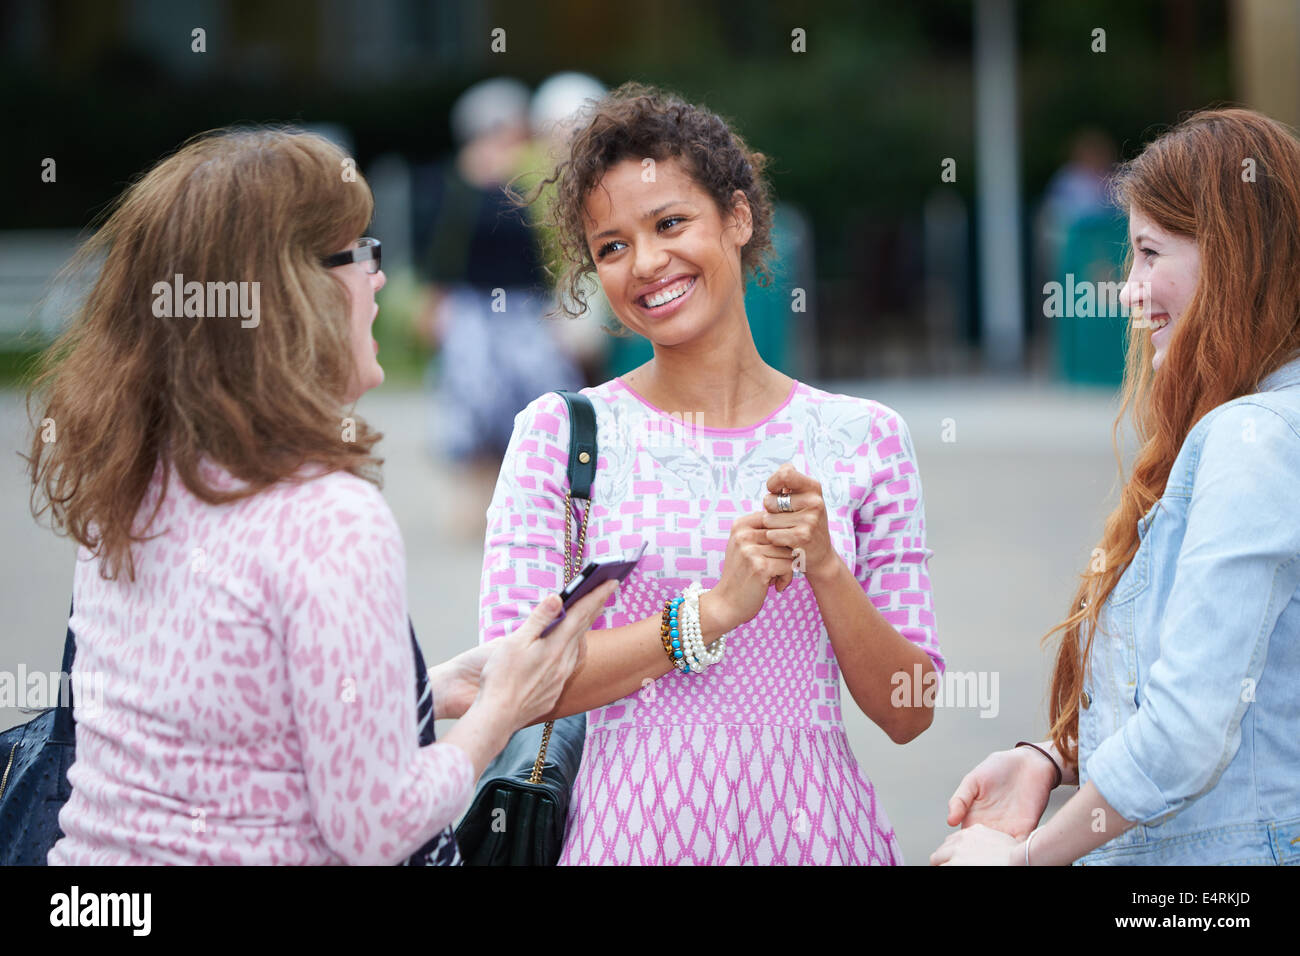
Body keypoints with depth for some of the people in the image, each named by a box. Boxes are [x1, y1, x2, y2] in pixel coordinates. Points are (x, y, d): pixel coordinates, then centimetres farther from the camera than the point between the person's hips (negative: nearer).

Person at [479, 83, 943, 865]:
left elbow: (908, 713, 3)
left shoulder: (862, 438, 4)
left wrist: (824, 565, -11)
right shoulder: (560, 434, 0)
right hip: (634, 829, -1)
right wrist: (714, 611, -14)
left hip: (814, 828, 1)